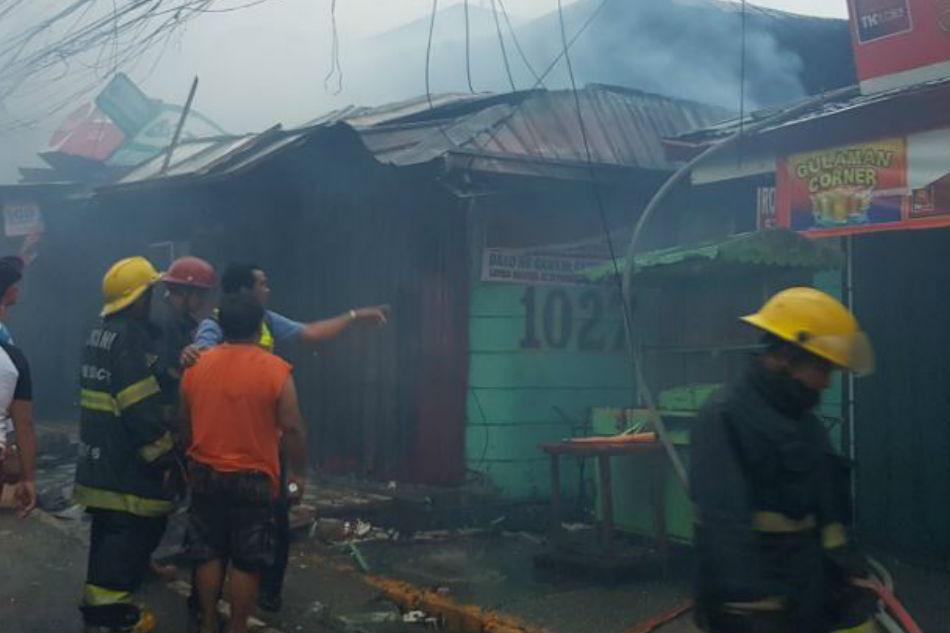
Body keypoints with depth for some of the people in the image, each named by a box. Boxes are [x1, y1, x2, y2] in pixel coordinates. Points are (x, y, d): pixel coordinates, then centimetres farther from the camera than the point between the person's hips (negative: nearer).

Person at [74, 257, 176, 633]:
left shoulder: (101, 332, 12)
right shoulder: (129, 337, -19)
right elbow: (143, 407, -23)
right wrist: (164, 453, -17)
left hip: (101, 453, 10)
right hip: (125, 460, -10)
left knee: (110, 528, 18)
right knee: (129, 531, -3)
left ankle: (101, 601, 28)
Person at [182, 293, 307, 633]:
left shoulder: (195, 366, 0)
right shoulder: (276, 370, -13)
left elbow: (184, 421, 10)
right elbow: (292, 428, -12)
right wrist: (298, 471, 1)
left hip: (205, 474, 4)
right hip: (253, 479, -4)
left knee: (208, 554, 16)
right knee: (247, 561, 7)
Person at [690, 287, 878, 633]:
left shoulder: (807, 423, 11)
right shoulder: (724, 418, -17)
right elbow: (724, 524, -25)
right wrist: (754, 603, -28)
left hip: (810, 583, 8)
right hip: (750, 596, -8)